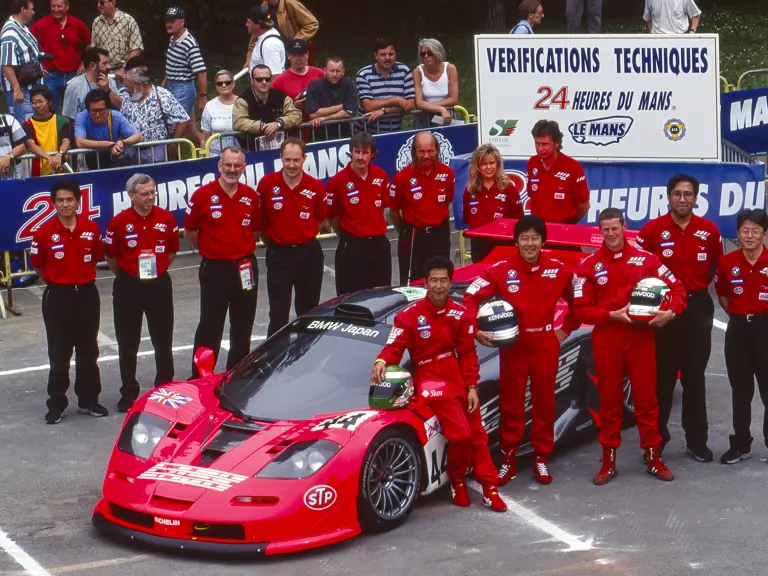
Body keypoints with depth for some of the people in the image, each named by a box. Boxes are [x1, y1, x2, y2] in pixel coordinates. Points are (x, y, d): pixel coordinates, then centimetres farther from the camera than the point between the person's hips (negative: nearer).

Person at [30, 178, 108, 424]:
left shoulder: (91, 228, -3)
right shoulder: (44, 233, -11)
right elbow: (37, 266, 0)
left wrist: (82, 276, 7)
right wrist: (59, 279, 2)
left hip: (87, 294, 3)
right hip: (58, 297, -3)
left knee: (88, 351, 11)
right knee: (59, 354, 4)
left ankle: (88, 400, 22)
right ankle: (56, 405, 12)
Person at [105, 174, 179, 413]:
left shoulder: (166, 219, -4)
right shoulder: (119, 222, -11)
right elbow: (111, 257, 2)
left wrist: (157, 269, 7)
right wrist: (127, 275, 7)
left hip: (159, 285, 2)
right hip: (128, 287, -2)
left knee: (163, 342, 10)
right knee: (127, 345, 7)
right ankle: (128, 394, 19)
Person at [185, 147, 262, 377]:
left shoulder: (251, 196, 2)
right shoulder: (203, 195, -9)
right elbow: (189, 232, 0)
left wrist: (242, 246, 7)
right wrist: (210, 248, 6)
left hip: (245, 269, 4)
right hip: (215, 269, -4)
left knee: (242, 329, 13)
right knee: (209, 329, 1)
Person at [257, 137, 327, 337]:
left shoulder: (316, 187, -6)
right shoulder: (267, 184, -10)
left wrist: (304, 237, 10)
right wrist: (269, 241, 9)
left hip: (308, 253, 2)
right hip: (278, 254, -2)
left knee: (308, 312, 15)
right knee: (278, 314, 0)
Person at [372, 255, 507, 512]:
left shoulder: (460, 315, 6)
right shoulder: (409, 316, -7)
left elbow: (468, 354, 8)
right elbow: (394, 347, -14)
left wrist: (472, 387, 1)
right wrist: (382, 361, -37)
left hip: (459, 379, 5)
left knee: (478, 434, 7)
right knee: (461, 434, -19)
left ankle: (489, 488, 19)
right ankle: (457, 481, 5)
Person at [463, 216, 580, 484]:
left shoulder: (558, 270, -2)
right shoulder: (501, 270, -9)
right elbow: (471, 298, -7)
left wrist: (567, 328, 7)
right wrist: (475, 330, -15)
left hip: (546, 345, 1)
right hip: (513, 345, -1)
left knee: (544, 402, 9)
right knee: (510, 402, 6)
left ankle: (541, 458, 21)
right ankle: (508, 459, 15)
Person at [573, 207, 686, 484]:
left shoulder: (646, 259, 1)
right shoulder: (588, 265, 0)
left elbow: (676, 288, 2)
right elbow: (581, 308, -3)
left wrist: (670, 311, -17)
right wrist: (613, 315, -16)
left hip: (641, 337, 0)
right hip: (606, 340, 0)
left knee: (647, 398, 5)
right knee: (609, 400, 7)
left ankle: (653, 458, 15)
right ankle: (609, 461, 15)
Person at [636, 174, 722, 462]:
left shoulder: (709, 231, -1)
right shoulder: (652, 230, -8)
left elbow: (717, 265, 15)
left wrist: (701, 286, 7)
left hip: (698, 308, 2)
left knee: (695, 378, 9)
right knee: (661, 378, 5)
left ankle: (697, 441, 16)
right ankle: (656, 439, 13)